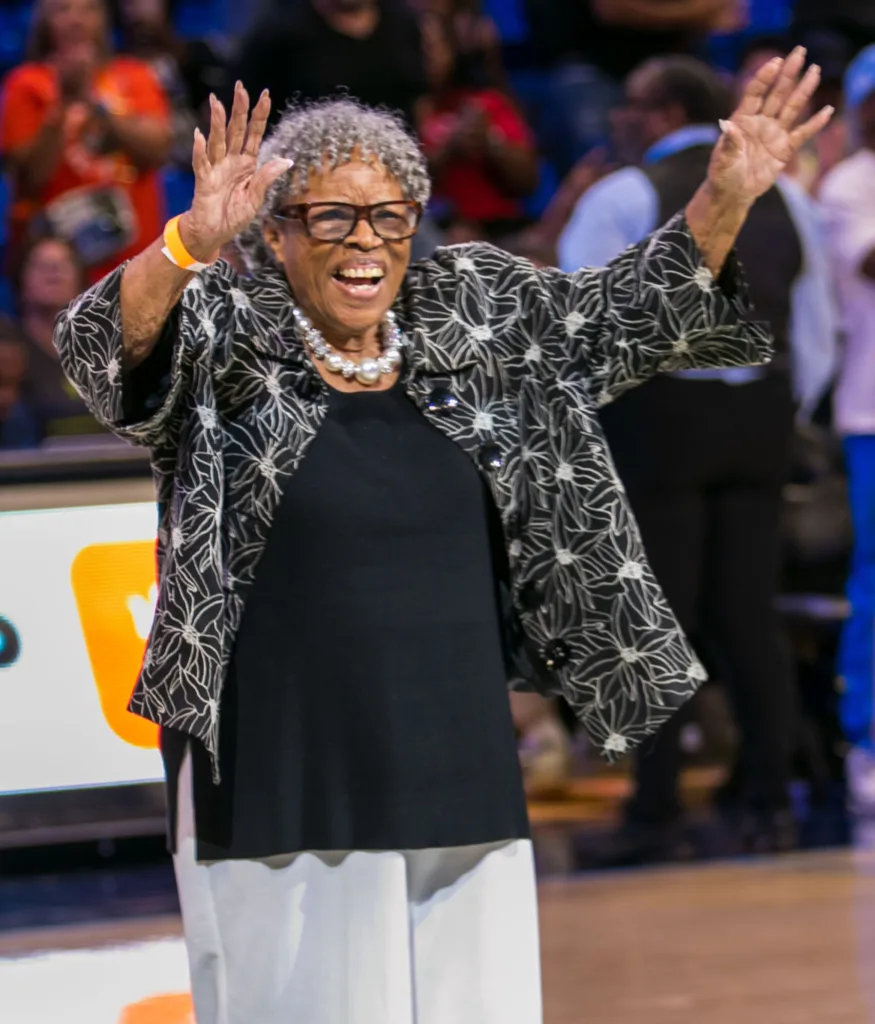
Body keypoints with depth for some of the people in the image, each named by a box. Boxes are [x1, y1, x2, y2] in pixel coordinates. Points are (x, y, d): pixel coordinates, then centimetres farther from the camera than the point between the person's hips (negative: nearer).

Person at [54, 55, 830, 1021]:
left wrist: (725, 198, 1)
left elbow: (626, 311, 16)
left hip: (457, 789, 5)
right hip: (280, 798, -5)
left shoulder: (468, 321, 10)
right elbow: (100, 345, -22)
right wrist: (191, 242, -40)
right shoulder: (225, 345, -5)